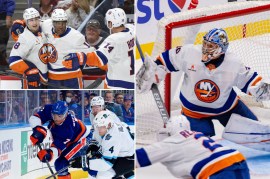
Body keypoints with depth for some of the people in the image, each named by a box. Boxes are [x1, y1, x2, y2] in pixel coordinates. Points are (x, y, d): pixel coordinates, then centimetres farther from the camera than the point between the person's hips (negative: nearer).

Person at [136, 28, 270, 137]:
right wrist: (151, 74, -10)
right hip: (194, 110, -2)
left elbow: (248, 79, -7)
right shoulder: (188, 53, -24)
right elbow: (166, 59, -9)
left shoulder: (233, 64, -21)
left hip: (227, 106, 2)